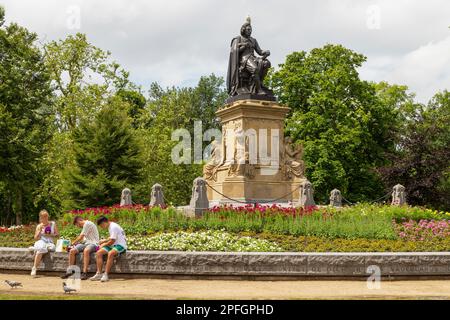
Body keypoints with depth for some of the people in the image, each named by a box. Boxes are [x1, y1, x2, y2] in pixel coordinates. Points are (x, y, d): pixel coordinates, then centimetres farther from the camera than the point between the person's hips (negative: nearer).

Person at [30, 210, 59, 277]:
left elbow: (57, 235, 11)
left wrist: (51, 235, -8)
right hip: (41, 242, 0)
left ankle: (35, 248, -18)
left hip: (50, 243, 0)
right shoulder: (39, 226, 12)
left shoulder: (53, 224, 13)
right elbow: (36, 238, 6)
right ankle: (34, 268, -36)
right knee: (40, 249, -38)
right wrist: (40, 230, -6)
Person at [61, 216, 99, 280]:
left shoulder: (88, 223, -8)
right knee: (72, 251, -12)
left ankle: (84, 273, -44)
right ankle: (70, 271, -9)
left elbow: (81, 237, -7)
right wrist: (77, 243, 11)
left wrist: (74, 243, 7)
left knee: (86, 250, -40)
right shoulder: (85, 225, 22)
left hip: (93, 243, -9)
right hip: (85, 243, 9)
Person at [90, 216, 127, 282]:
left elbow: (112, 241, -17)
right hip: (114, 245, 10)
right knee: (99, 253, -7)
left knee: (110, 253, -37)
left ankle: (106, 275, -35)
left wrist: (104, 244, -1)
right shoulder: (110, 227, 14)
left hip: (121, 245, -10)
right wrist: (104, 241, 17)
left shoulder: (113, 227, -16)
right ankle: (99, 274, -11)